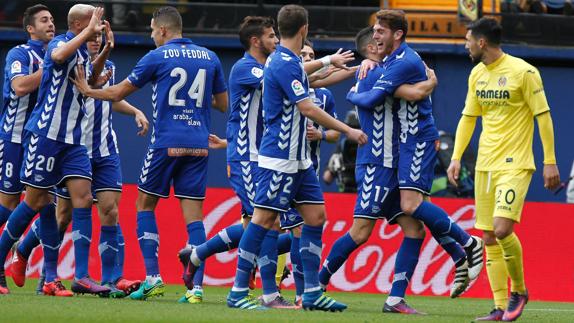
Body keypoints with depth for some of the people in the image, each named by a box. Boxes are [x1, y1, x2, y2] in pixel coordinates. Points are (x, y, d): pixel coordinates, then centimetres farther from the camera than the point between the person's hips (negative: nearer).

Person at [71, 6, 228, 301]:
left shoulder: (157, 57, -2)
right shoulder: (210, 58, 9)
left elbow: (119, 92, 6)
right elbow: (223, 104, 16)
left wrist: (88, 91, 22)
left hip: (166, 143, -4)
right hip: (198, 145, 4)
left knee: (145, 204, 10)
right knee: (193, 213, 2)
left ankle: (153, 277, 0)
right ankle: (196, 284, -9)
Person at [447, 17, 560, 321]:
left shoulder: (523, 72, -10)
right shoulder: (477, 74, 11)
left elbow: (543, 116, -8)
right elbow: (468, 117, 19)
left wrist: (550, 161, -10)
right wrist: (456, 157, 11)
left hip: (515, 165, -7)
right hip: (485, 165, 7)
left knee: (502, 228, -20)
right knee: (489, 239, 3)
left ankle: (519, 290, 2)